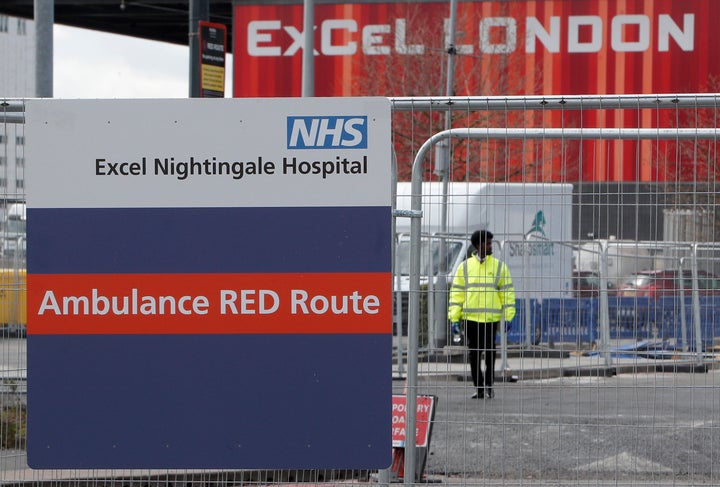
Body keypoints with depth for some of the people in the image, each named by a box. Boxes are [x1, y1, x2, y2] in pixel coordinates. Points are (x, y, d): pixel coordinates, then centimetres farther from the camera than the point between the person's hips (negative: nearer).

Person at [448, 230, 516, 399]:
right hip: (470, 317, 1)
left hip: (491, 317, -1)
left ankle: (488, 386, 8)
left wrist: (508, 317, -1)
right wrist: (454, 317, 0)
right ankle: (479, 388, 11)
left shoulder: (499, 266, 7)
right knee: (473, 354, 4)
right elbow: (456, 292, 8)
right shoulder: (465, 266, 8)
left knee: (489, 352, -3)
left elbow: (508, 292, 6)